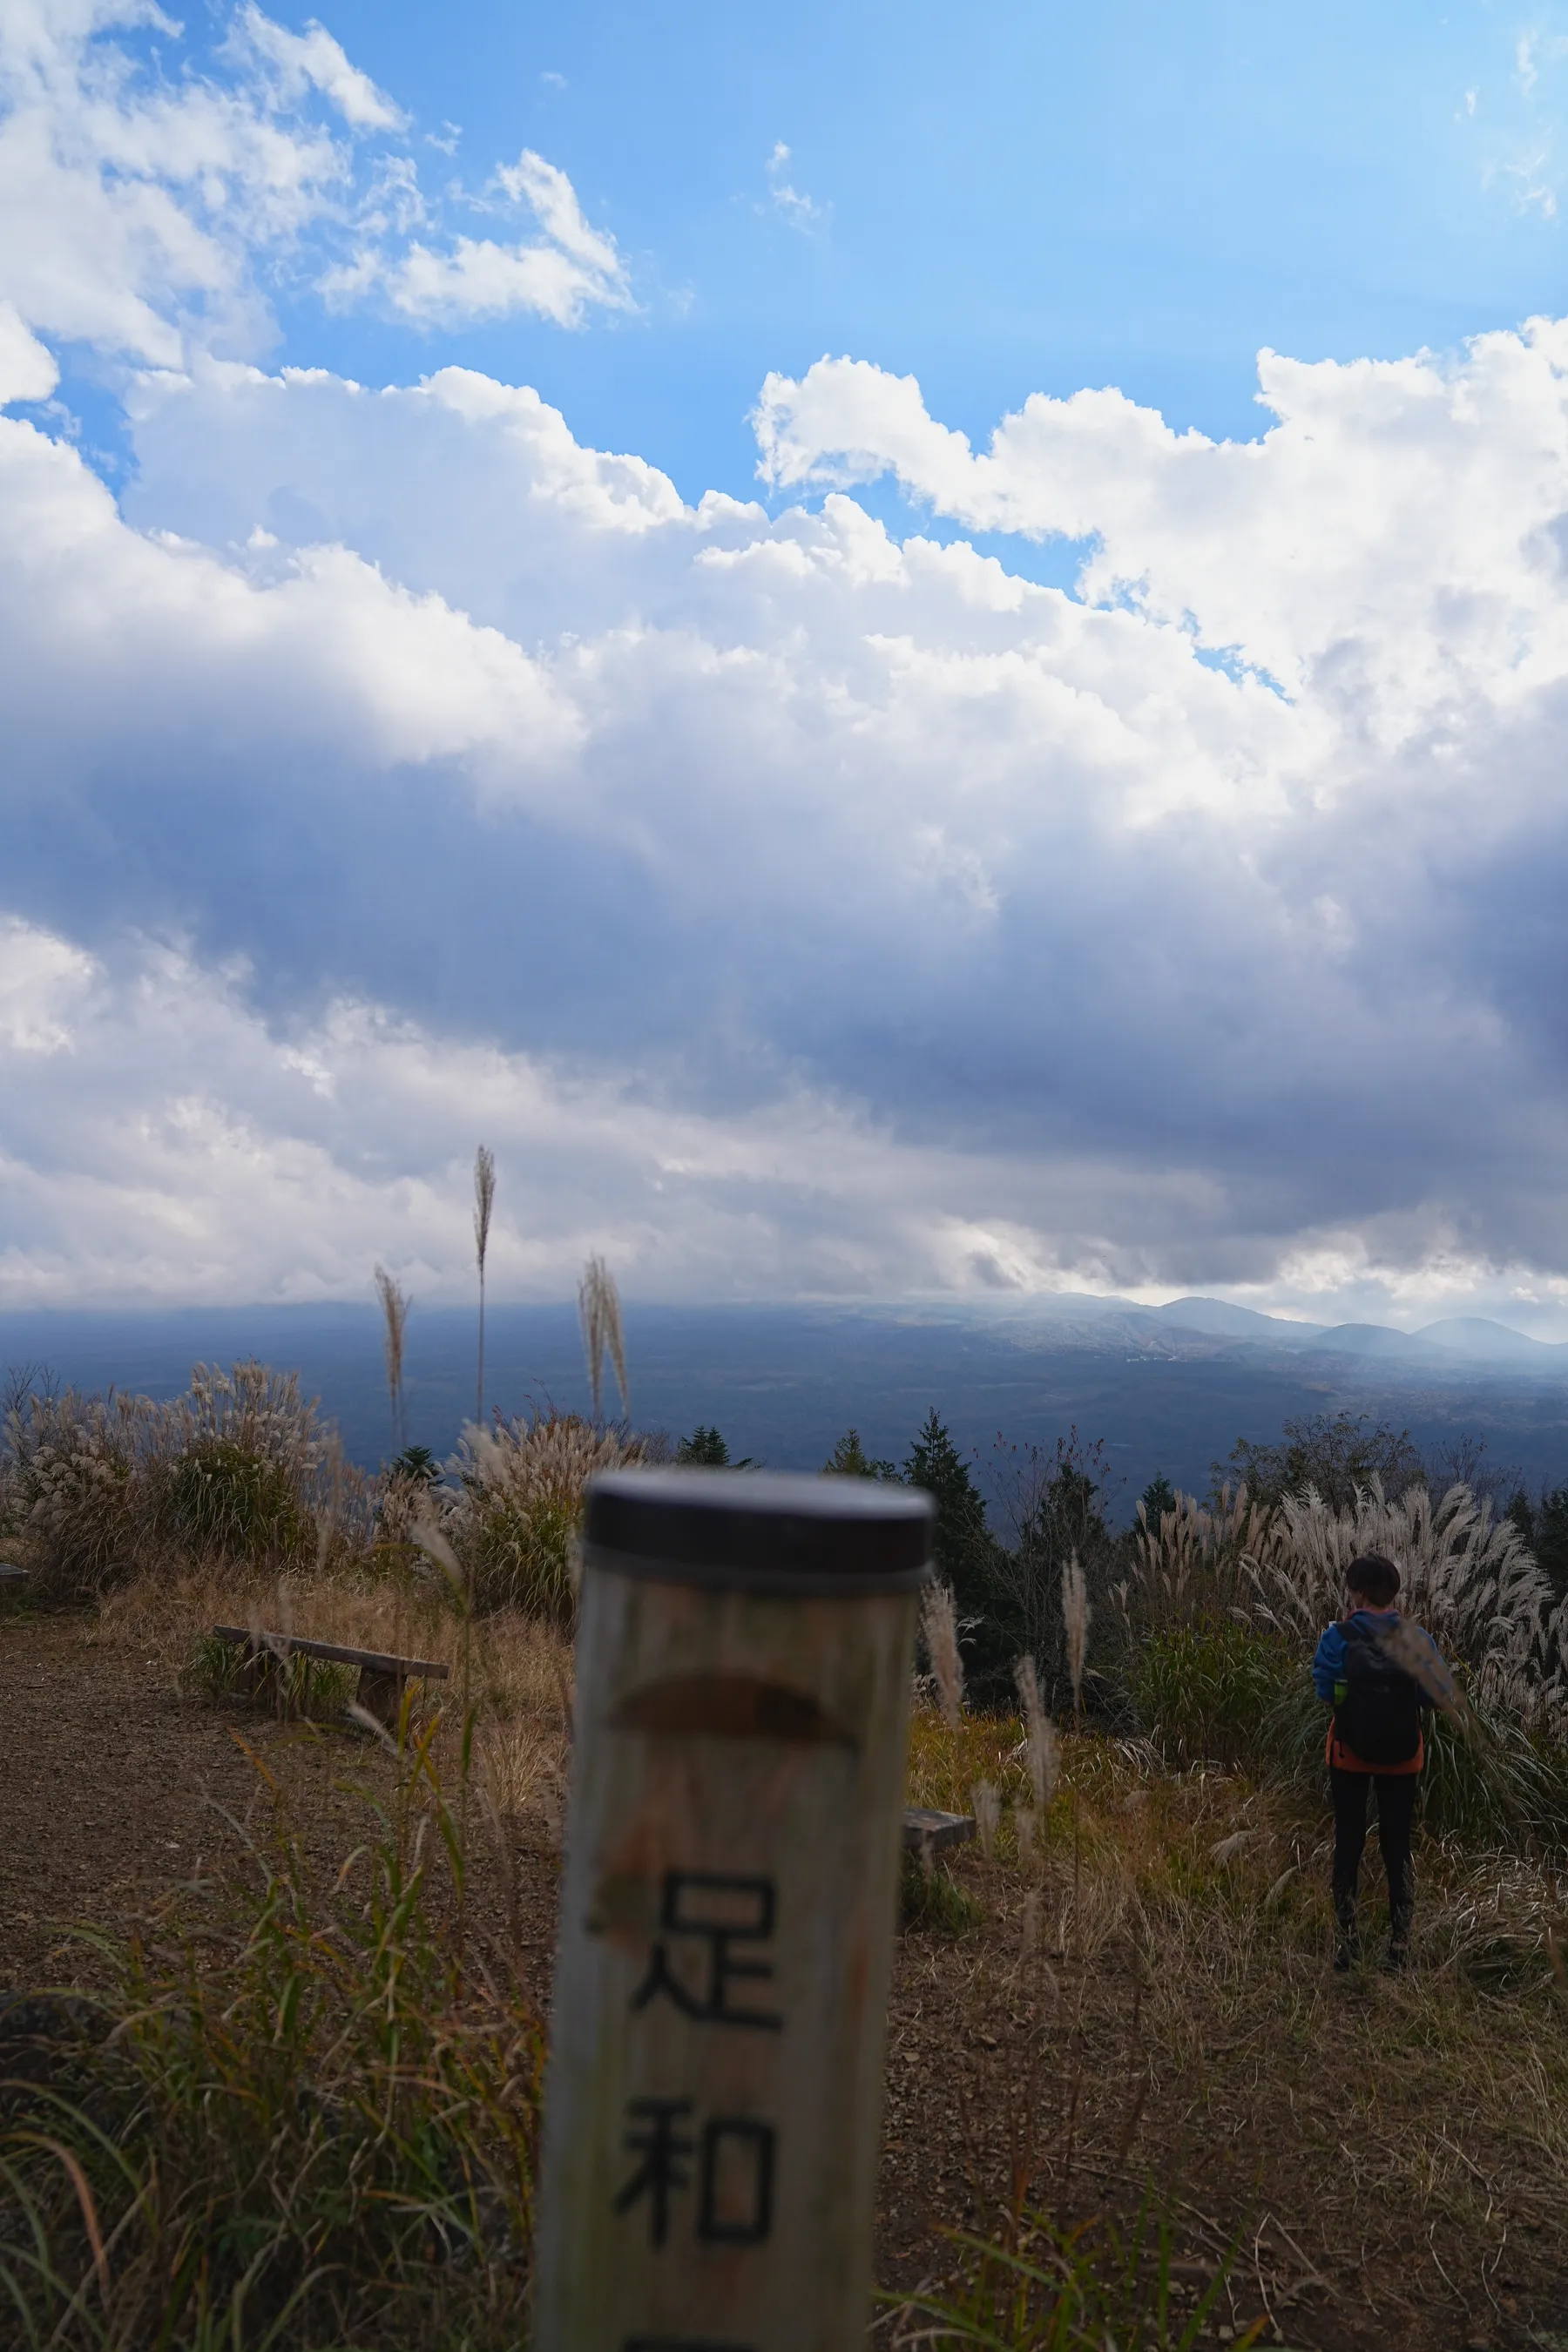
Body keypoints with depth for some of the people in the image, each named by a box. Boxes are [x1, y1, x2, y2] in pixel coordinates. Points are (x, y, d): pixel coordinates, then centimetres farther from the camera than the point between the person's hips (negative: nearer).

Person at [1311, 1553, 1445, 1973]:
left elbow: (1324, 1690, -10)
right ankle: (1399, 1947, 13)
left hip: (1350, 1755, -1)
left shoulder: (1339, 1638, -13)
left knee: (1348, 1845, 10)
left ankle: (1348, 1945, 12)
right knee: (1397, 1847, 12)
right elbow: (1435, 1692, -6)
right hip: (1403, 1758, 1)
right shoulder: (1416, 1639, -8)